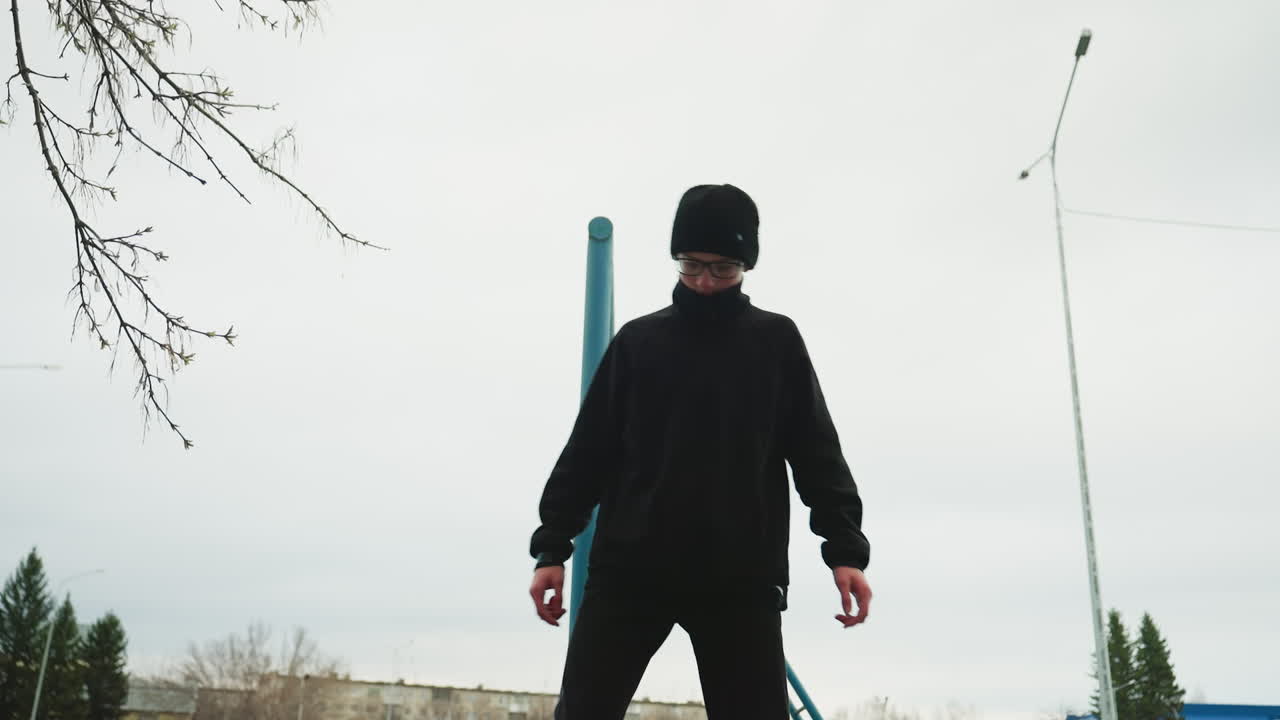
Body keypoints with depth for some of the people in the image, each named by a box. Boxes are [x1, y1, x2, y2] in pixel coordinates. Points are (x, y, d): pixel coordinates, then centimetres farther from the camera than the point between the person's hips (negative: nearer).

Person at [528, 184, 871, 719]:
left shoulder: (777, 342, 9)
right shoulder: (637, 341, 10)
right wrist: (552, 546, 4)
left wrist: (845, 547, -4)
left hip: (742, 577, 0)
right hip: (629, 569, 1)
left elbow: (816, 452, 6)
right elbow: (588, 450, 10)